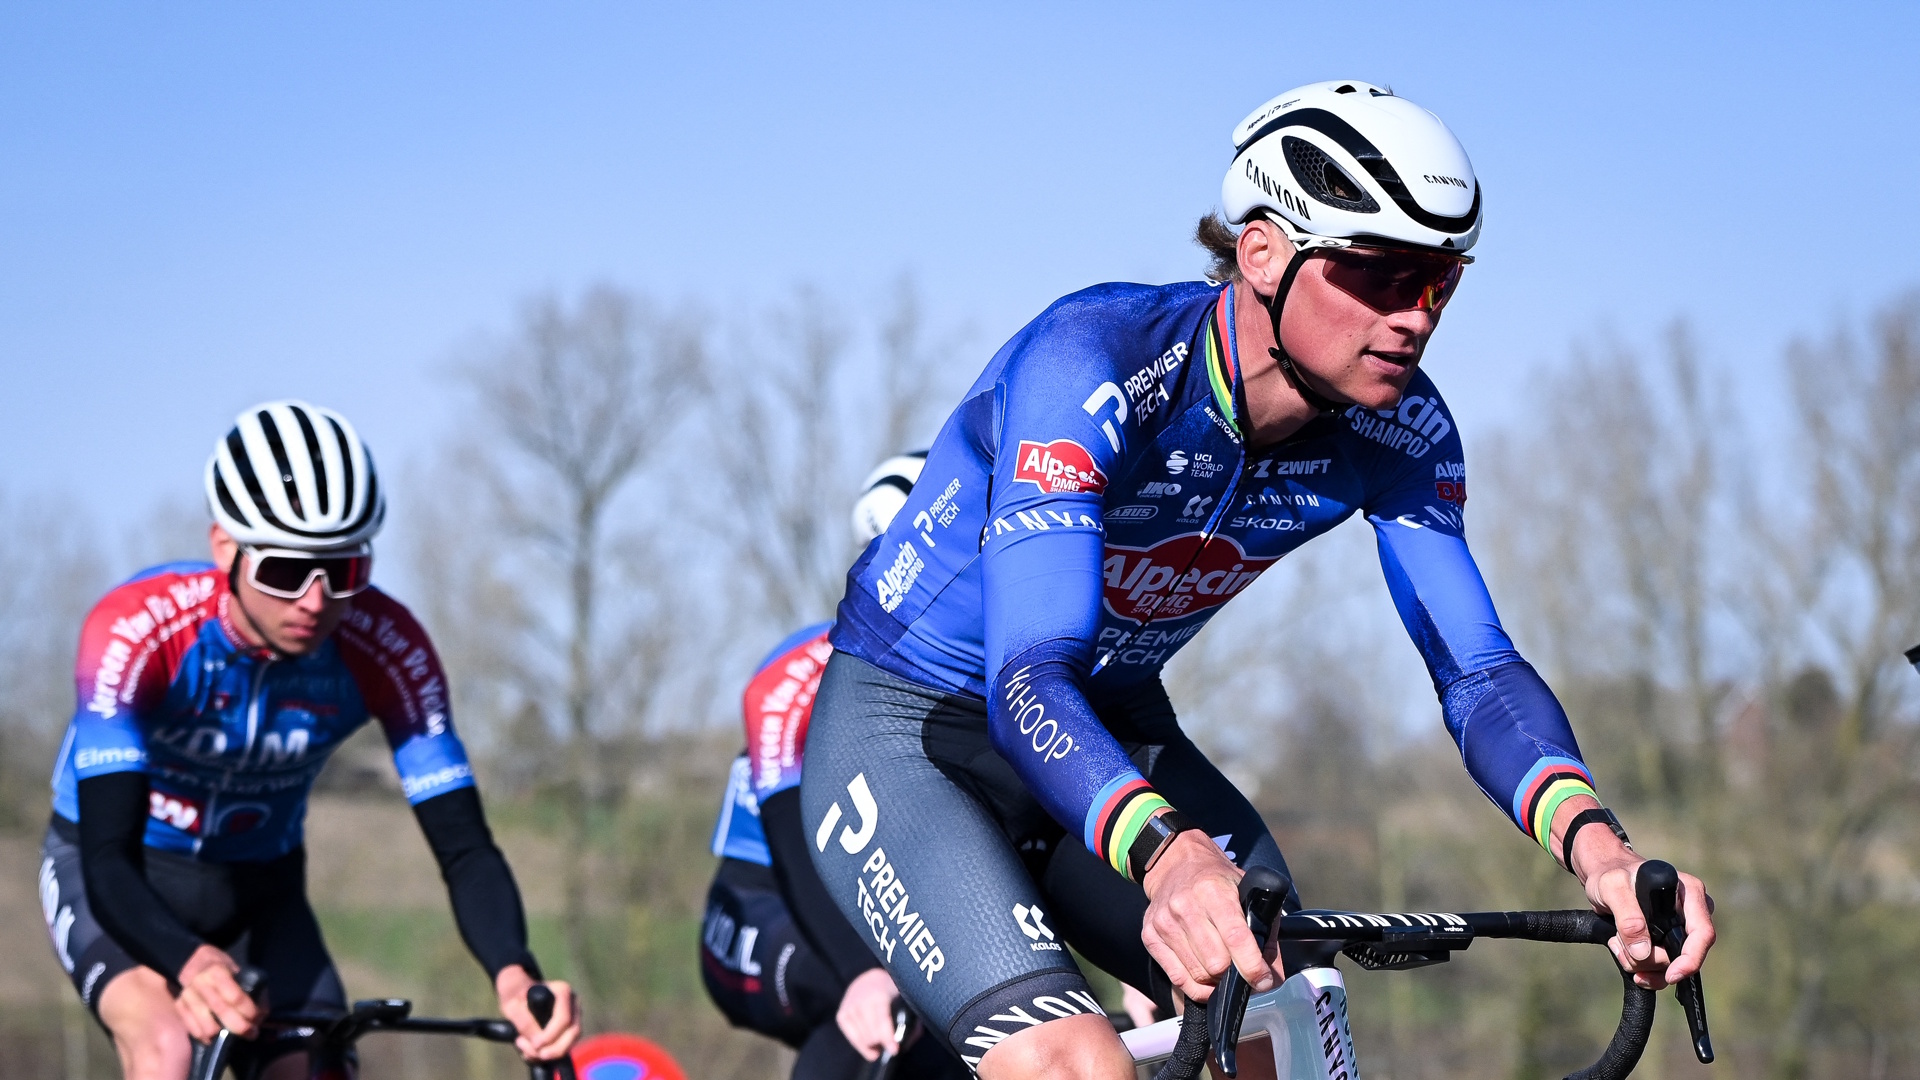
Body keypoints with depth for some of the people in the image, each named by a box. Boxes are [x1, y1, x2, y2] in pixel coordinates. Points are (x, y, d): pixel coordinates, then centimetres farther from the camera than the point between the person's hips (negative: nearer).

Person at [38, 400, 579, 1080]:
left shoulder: (387, 649, -24)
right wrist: (192, 964, -62)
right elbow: (108, 858, -41)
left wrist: (514, 975, -46)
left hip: (258, 891, 3)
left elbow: (463, 845, -25)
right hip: (116, 880, -3)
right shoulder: (138, 629, -33)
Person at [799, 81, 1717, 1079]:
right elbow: (1028, 679, -39)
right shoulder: (1095, 364, -30)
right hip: (908, 735, -6)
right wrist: (1167, 853, -59)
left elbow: (1476, 670, -16)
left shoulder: (1395, 427, -12)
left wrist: (1591, 838, -38)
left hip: (1114, 734, 6)